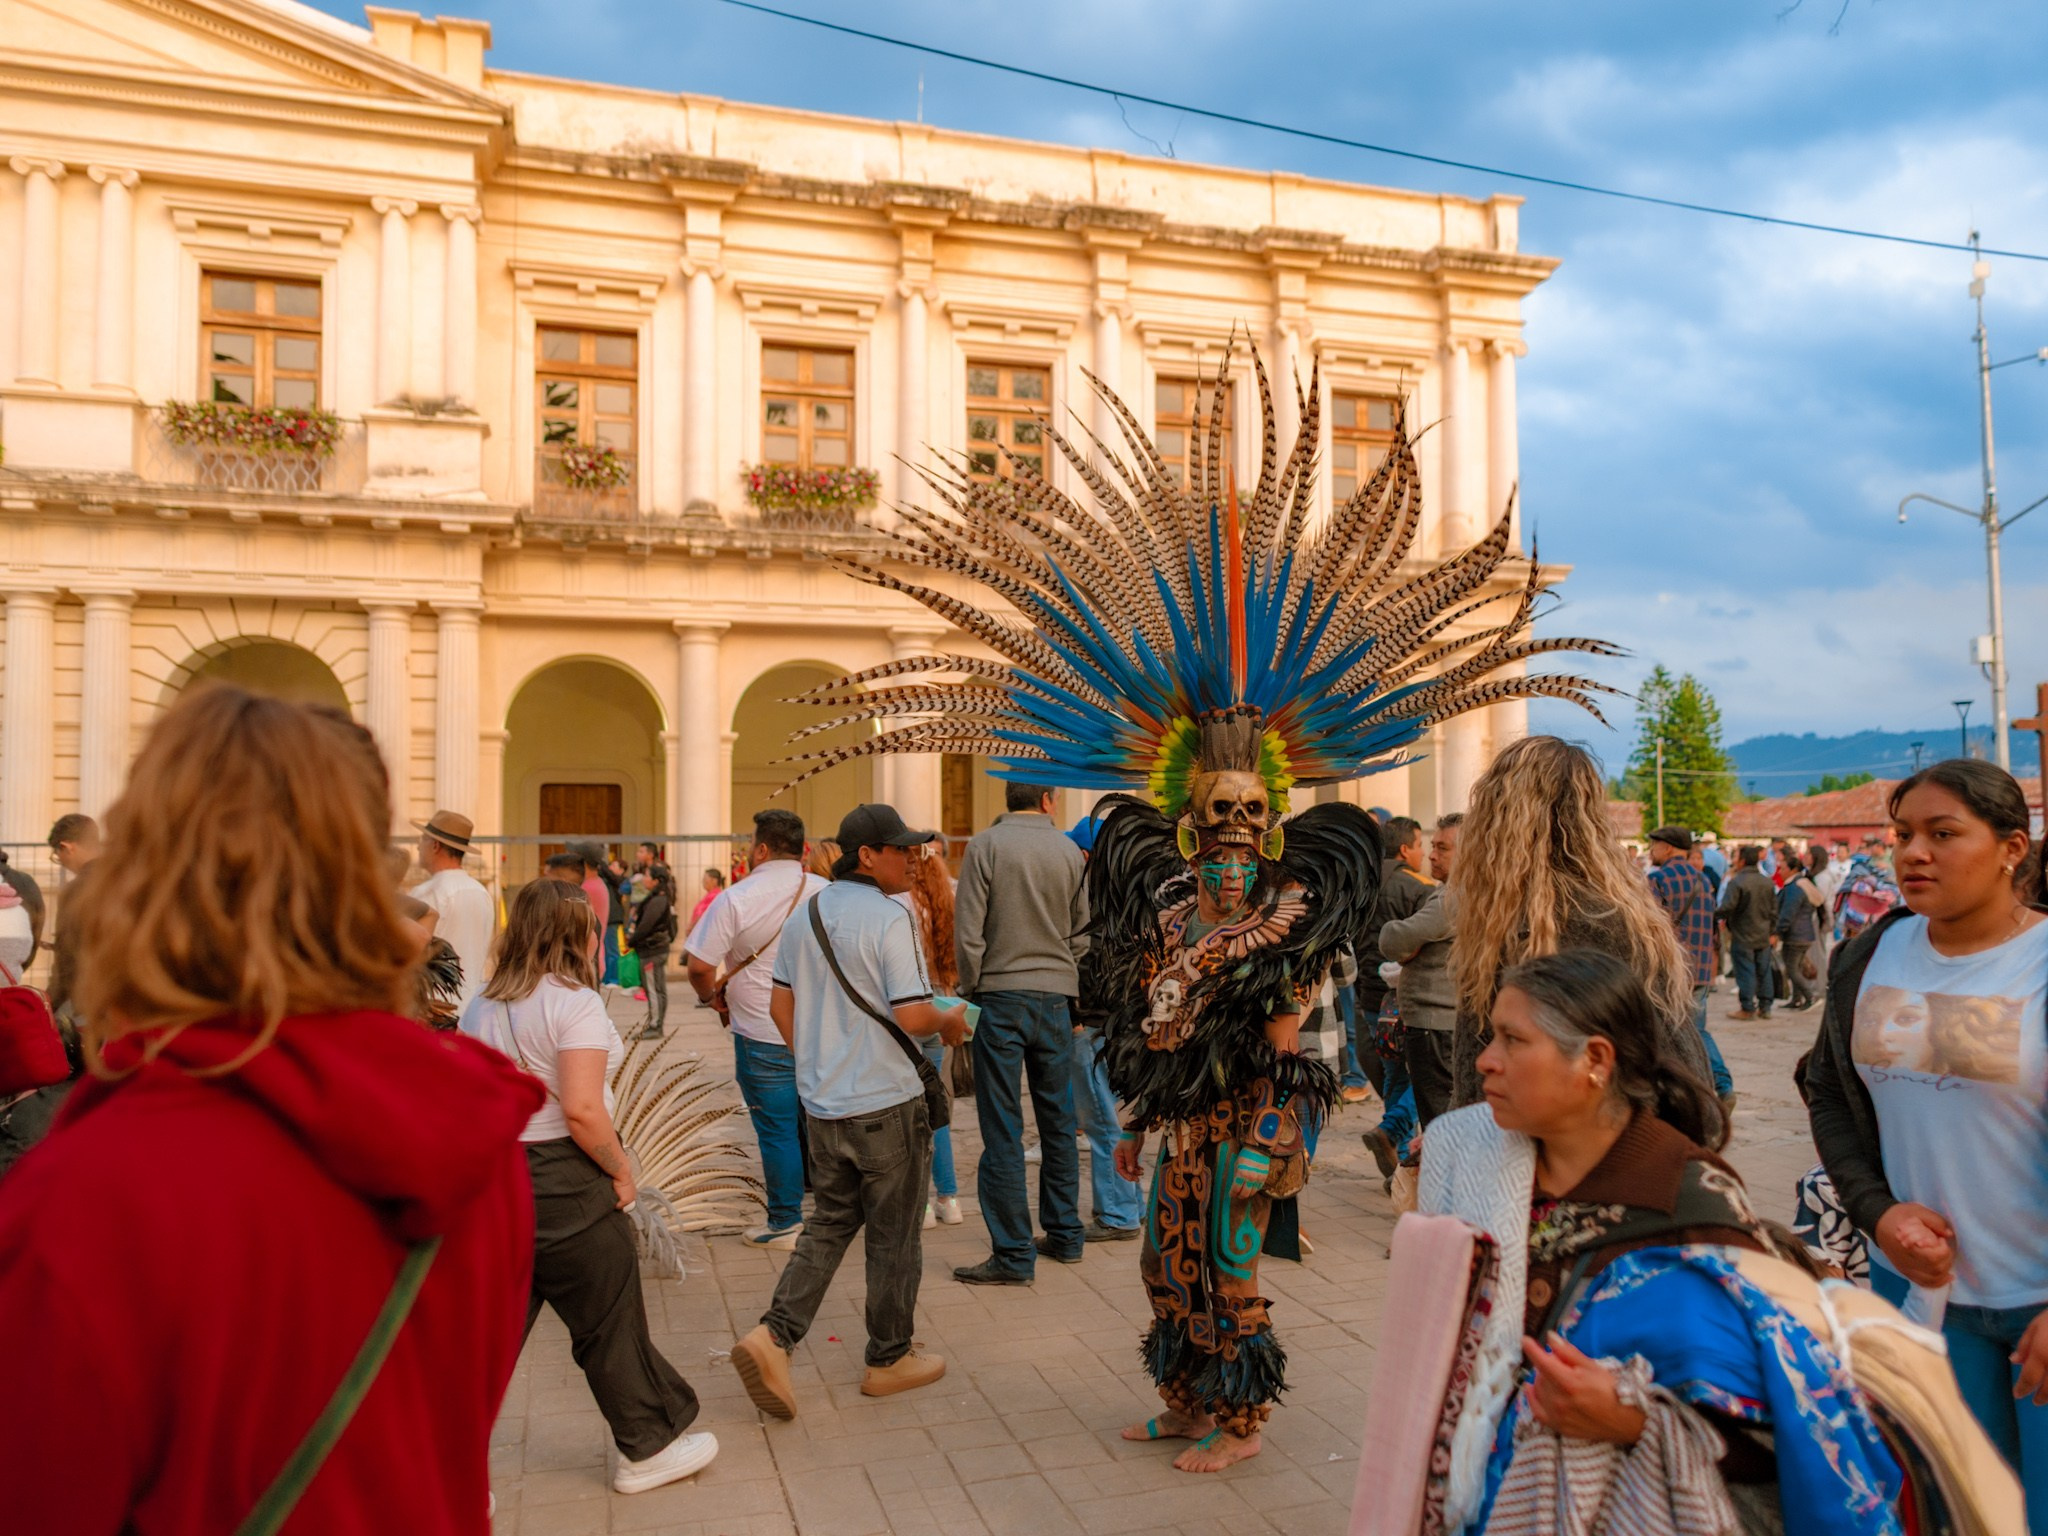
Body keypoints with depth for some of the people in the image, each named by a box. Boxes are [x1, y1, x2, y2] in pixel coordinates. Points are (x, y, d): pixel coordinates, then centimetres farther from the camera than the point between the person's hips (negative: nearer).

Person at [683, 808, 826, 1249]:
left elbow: (699, 966, -13)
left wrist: (713, 997, 7)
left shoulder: (736, 899, -12)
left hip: (763, 1035, -4)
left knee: (777, 1131, 5)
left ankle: (785, 1223, 14)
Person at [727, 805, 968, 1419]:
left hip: (824, 1103, 7)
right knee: (894, 1235, 9)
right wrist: (949, 1022, -2)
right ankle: (890, 1358, 22)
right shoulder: (889, 918, -17)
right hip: (887, 1103, -7)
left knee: (829, 1224, 18)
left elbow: (780, 1006, 12)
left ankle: (774, 1334, 4)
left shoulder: (804, 914, 6)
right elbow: (910, 1016, -22)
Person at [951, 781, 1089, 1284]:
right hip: (1055, 997, 4)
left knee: (1003, 1129, 1)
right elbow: (1082, 932, 8)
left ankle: (1014, 1254, 4)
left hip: (1002, 995, -4)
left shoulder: (986, 846, -7)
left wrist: (972, 988, 3)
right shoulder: (1069, 851, 2)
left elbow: (968, 931, -9)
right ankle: (1064, 1234, 26)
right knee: (1058, 1121, 16)